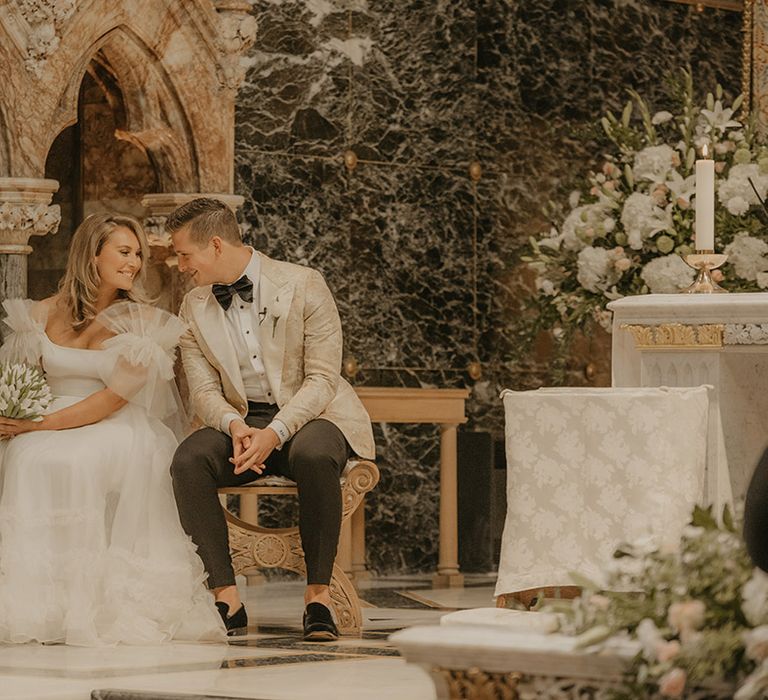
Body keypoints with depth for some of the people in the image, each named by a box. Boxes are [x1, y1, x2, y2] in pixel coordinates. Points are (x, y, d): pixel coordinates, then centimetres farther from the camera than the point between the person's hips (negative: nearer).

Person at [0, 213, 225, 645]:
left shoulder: (143, 324, 4)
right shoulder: (43, 315, 13)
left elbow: (114, 398, -8)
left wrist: (45, 423, -17)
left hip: (115, 432, -2)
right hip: (49, 433, 2)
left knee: (85, 460, -38)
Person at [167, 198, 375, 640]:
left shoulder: (303, 285, -8)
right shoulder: (194, 309, 7)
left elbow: (322, 379, -12)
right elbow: (204, 389, 2)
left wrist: (275, 433, -26)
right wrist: (235, 426, -22)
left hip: (309, 414, -4)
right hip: (241, 423, 4)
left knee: (314, 455, -40)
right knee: (189, 460, -29)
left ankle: (318, 594, -27)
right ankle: (227, 599, -27)